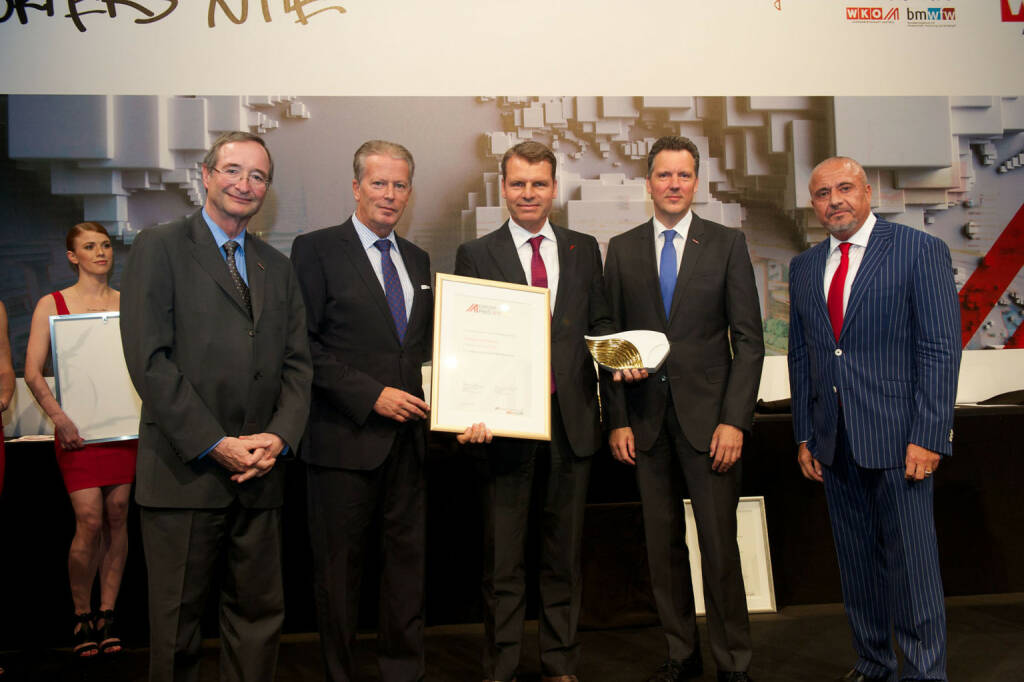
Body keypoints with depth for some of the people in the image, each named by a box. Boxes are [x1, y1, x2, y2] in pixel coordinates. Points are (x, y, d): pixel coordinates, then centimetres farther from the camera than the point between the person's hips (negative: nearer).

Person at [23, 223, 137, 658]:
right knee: (89, 521, -8)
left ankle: (107, 616, 14)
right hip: (77, 425, -2)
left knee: (117, 517, 3)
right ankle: (81, 617, 12)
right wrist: (58, 417, -14)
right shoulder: (52, 304, 4)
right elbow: (33, 372, -1)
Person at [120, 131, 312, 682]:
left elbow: (297, 363, 11)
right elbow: (148, 359, -10)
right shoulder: (158, 248, -1)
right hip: (184, 471, -4)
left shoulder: (277, 268, 16)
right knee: (176, 622, 8)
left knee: (260, 614, 11)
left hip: (259, 474, 5)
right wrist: (215, 444, -14)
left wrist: (280, 436, -7)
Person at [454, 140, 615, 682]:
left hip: (572, 417, 3)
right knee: (502, 558, 7)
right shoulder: (474, 255, 3)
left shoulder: (584, 249, 11)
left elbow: (600, 323, 13)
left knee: (565, 552, 13)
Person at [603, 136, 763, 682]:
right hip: (646, 417, 2)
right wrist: (617, 419, 0)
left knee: (719, 544, 1)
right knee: (663, 544, 9)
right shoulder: (621, 249, 8)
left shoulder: (727, 244, 3)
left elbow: (749, 339, 0)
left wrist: (734, 420, -9)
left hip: (708, 416, -2)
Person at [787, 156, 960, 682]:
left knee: (911, 561, 1)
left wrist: (928, 436, -14)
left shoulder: (920, 251, -3)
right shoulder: (804, 267, 12)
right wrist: (804, 436, 9)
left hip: (897, 437, -5)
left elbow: (940, 348, -8)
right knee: (856, 560, 13)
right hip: (834, 442, 5)